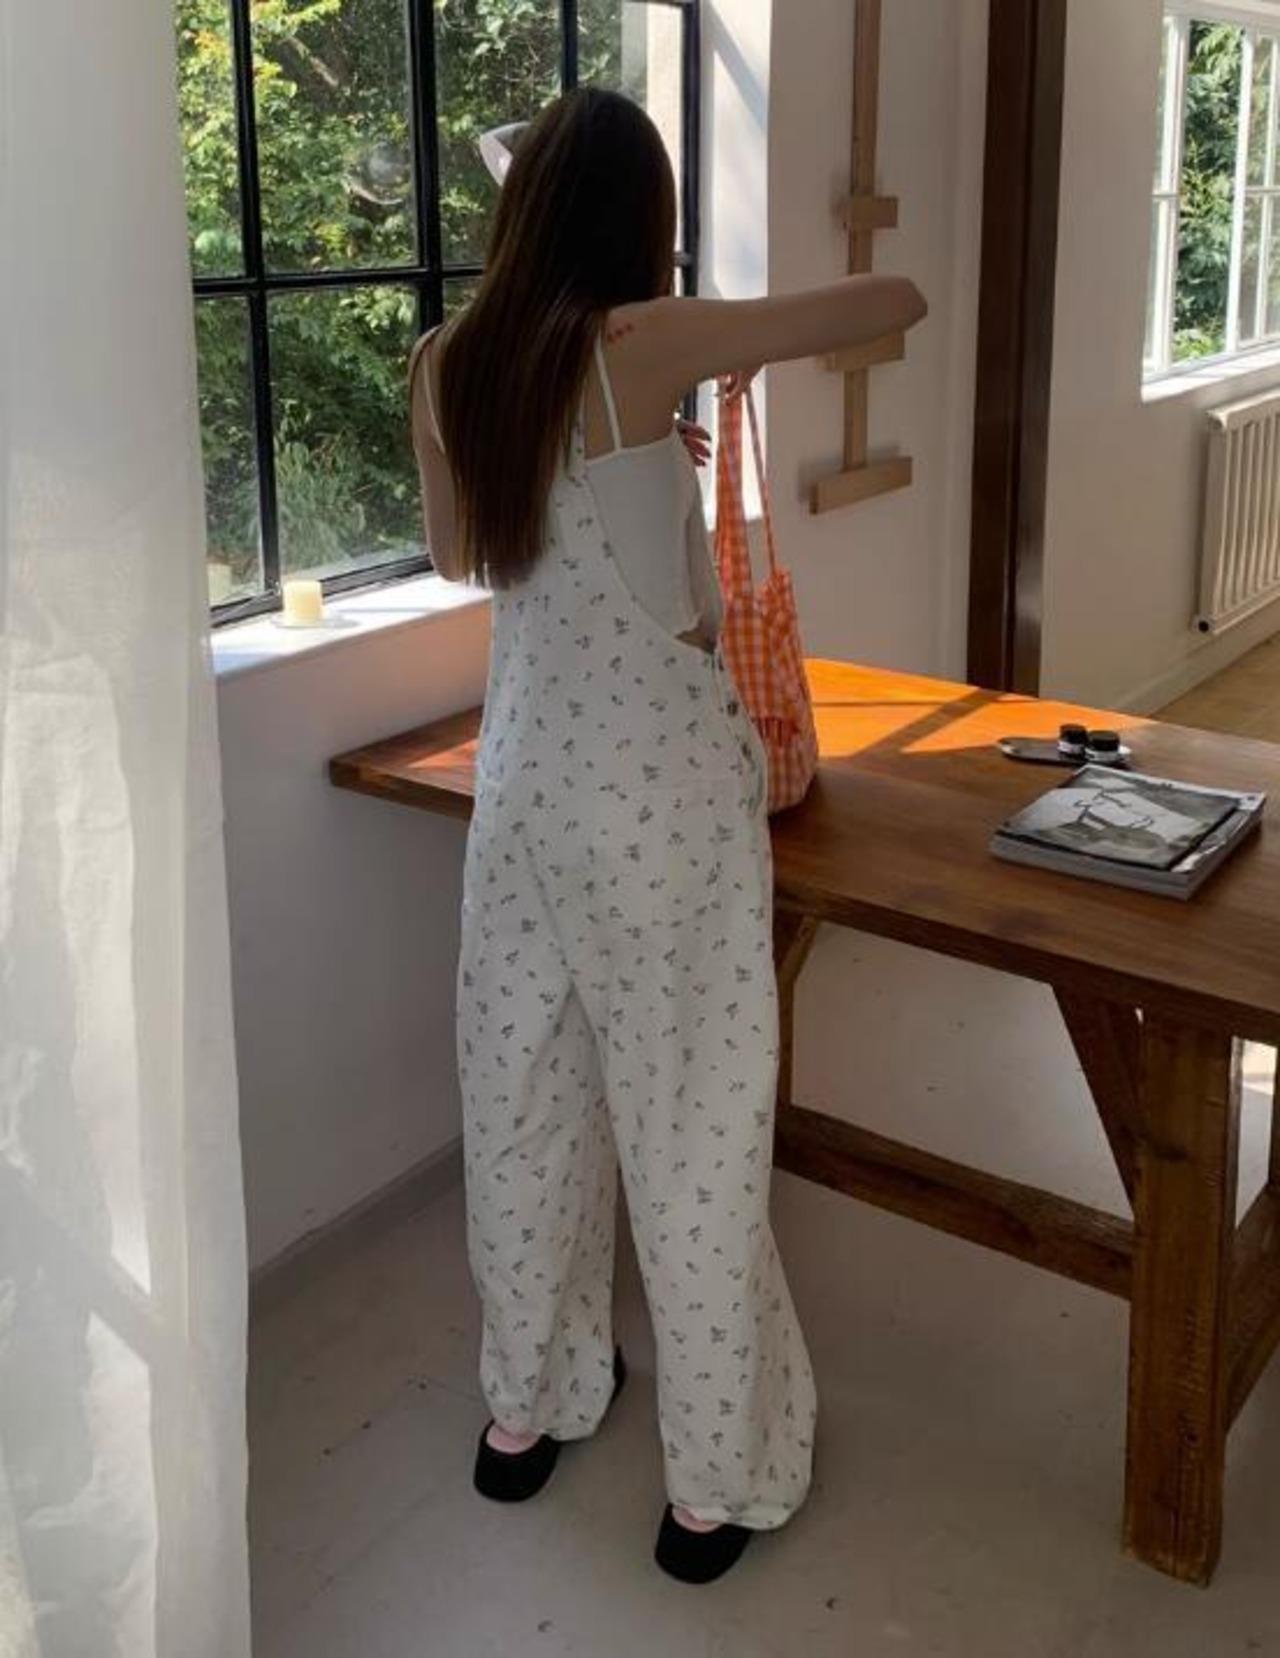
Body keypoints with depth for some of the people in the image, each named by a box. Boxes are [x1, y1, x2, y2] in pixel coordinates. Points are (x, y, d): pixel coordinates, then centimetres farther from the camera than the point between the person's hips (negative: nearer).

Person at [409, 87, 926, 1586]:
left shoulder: (442, 368, 3)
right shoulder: (644, 343, -13)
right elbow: (899, 300, -7)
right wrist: (754, 346, 10)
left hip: (528, 773, 6)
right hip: (665, 784, -5)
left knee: (526, 1096, 17)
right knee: (690, 1124, 5)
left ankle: (525, 1408, 35)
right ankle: (716, 1483, 19)